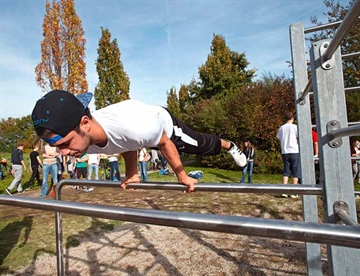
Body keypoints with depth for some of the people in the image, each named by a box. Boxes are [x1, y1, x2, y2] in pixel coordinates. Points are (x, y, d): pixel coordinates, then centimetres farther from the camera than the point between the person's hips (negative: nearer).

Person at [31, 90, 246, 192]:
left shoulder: (135, 127, -51)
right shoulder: (84, 138, -28)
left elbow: (165, 143, -29)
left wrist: (182, 176, -14)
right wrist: (132, 174, 6)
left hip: (165, 123, -5)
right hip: (146, 134, 6)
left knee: (202, 144, 17)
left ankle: (230, 146, 52)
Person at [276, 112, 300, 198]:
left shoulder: (281, 128, 7)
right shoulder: (295, 127, -4)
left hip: (284, 152, 4)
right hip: (294, 151, -4)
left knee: (286, 171, 10)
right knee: (296, 172, 5)